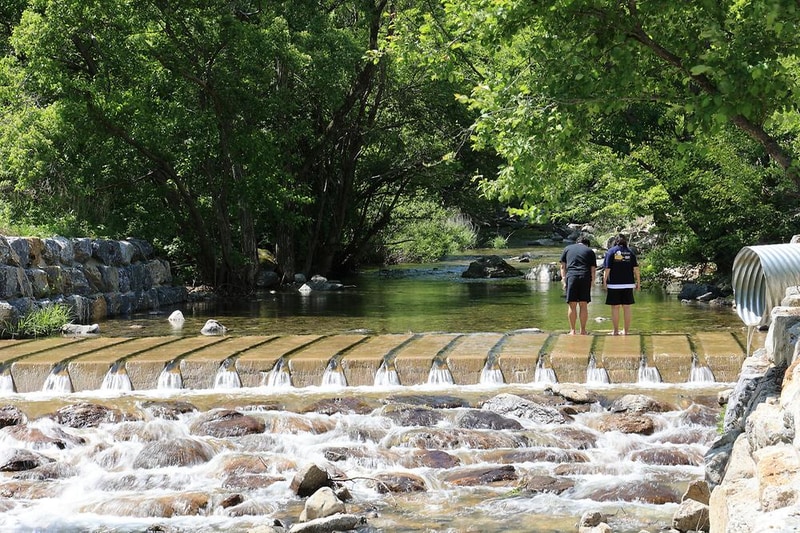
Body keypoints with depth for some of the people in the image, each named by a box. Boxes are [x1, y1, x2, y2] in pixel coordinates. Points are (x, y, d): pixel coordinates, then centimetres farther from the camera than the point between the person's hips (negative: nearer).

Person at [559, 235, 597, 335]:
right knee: (583, 305, 5)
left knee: (572, 305, 2)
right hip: (585, 278, 0)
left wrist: (564, 280, 11)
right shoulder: (590, 251, 17)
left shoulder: (567, 249, 19)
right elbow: (593, 270, 10)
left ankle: (572, 330, 3)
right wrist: (592, 282, 12)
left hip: (571, 276, 0)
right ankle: (583, 330, 8)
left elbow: (563, 266, 13)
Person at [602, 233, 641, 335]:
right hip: (628, 284, 3)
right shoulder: (630, 252, 7)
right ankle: (626, 330, 10)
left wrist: (604, 282, 0)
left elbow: (607, 269, -6)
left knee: (615, 308, 2)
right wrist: (638, 282, 10)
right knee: (627, 307, 7)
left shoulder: (611, 251, -1)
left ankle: (615, 331, 3)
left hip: (614, 284, -3)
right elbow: (636, 268, 4)